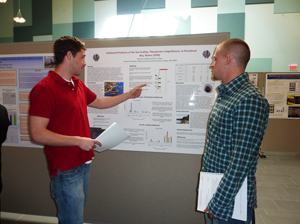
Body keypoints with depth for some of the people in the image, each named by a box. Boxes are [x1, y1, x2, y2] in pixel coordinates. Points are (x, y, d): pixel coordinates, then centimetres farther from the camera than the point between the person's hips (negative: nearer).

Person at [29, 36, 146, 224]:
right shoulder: (44, 89, -17)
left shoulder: (78, 84, 9)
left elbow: (99, 102, 23)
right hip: (66, 170, -8)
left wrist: (129, 94, 23)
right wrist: (78, 140, -21)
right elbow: (38, 134, -20)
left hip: (84, 163, 8)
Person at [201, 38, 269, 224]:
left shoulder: (250, 100, -23)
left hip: (231, 201, -8)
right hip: (213, 189, 8)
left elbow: (242, 161, -26)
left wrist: (218, 205, -20)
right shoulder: (225, 94, 8)